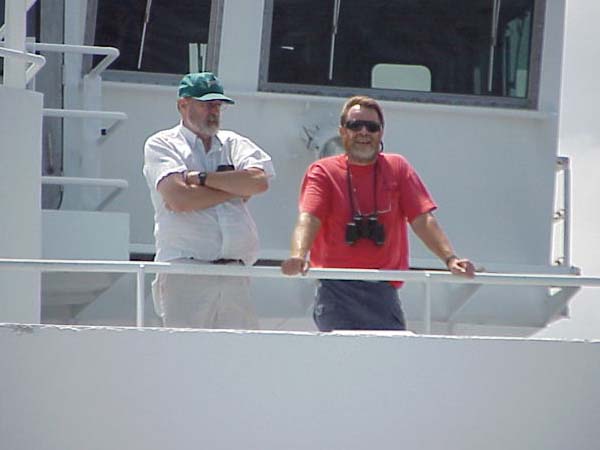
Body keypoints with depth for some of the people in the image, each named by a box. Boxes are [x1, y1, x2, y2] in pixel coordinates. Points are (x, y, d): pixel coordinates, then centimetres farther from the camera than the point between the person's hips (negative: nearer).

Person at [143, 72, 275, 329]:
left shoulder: (234, 144, 20)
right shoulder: (161, 144, 8)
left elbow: (259, 181, -1)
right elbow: (179, 199, -10)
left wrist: (201, 178, -4)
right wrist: (237, 188, 2)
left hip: (235, 275, 4)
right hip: (186, 272, -4)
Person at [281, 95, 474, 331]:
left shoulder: (397, 168, 12)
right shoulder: (323, 172, 6)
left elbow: (423, 220, 5)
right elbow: (308, 219, -9)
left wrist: (450, 258, -11)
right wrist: (298, 256, -29)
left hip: (383, 289, 2)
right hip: (336, 289, -2)